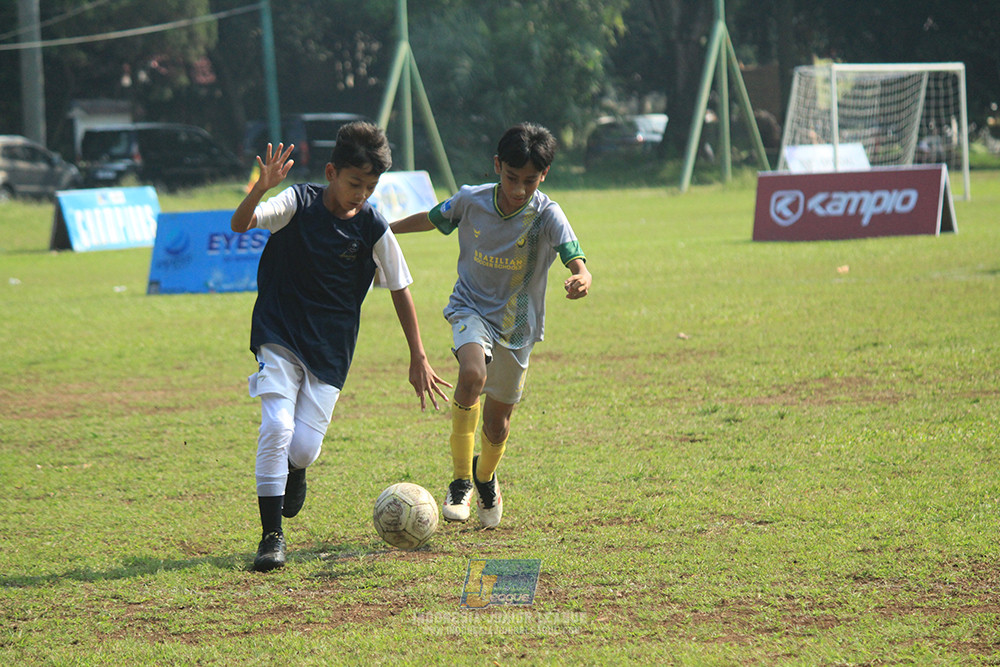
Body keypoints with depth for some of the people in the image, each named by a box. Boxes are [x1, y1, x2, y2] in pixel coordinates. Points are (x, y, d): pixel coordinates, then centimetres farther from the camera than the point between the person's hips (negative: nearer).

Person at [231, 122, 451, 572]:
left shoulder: (373, 229, -5)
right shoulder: (298, 204, -9)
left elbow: (400, 291, 4)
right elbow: (240, 224, -23)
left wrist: (418, 359, 2)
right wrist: (261, 188, -43)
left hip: (331, 348, 1)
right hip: (280, 335, -1)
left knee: (304, 447, -9)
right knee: (277, 425, -19)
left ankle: (295, 469, 31)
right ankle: (272, 536, -8)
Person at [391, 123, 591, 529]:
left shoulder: (547, 216, -19)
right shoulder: (471, 202, -12)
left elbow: (578, 264, -32)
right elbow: (432, 220, 9)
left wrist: (581, 280, -56)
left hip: (517, 325, 0)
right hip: (472, 310, 0)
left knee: (497, 425, 10)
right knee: (473, 374, -32)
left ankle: (485, 477, 47)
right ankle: (460, 481, -18)